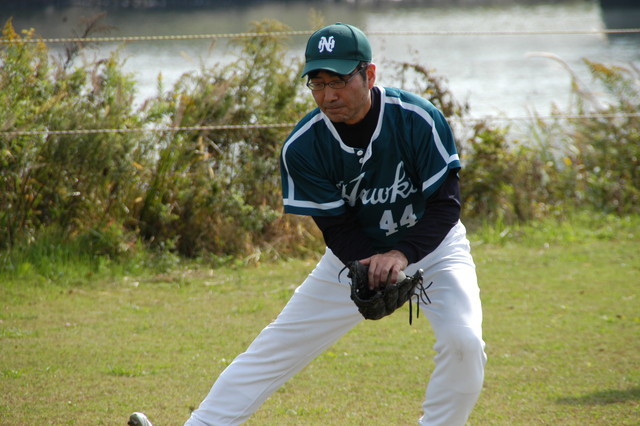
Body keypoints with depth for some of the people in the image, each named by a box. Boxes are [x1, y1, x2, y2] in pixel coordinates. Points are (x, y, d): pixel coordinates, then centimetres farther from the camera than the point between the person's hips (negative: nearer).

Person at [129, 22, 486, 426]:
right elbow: (336, 226, -14)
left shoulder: (419, 119, -26)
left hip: (429, 244, -2)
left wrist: (401, 254, -39)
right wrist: (370, 266, -34)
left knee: (463, 340, -25)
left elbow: (446, 203, -24)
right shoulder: (303, 146, -20)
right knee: (274, 349, 0)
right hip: (355, 254, 2)